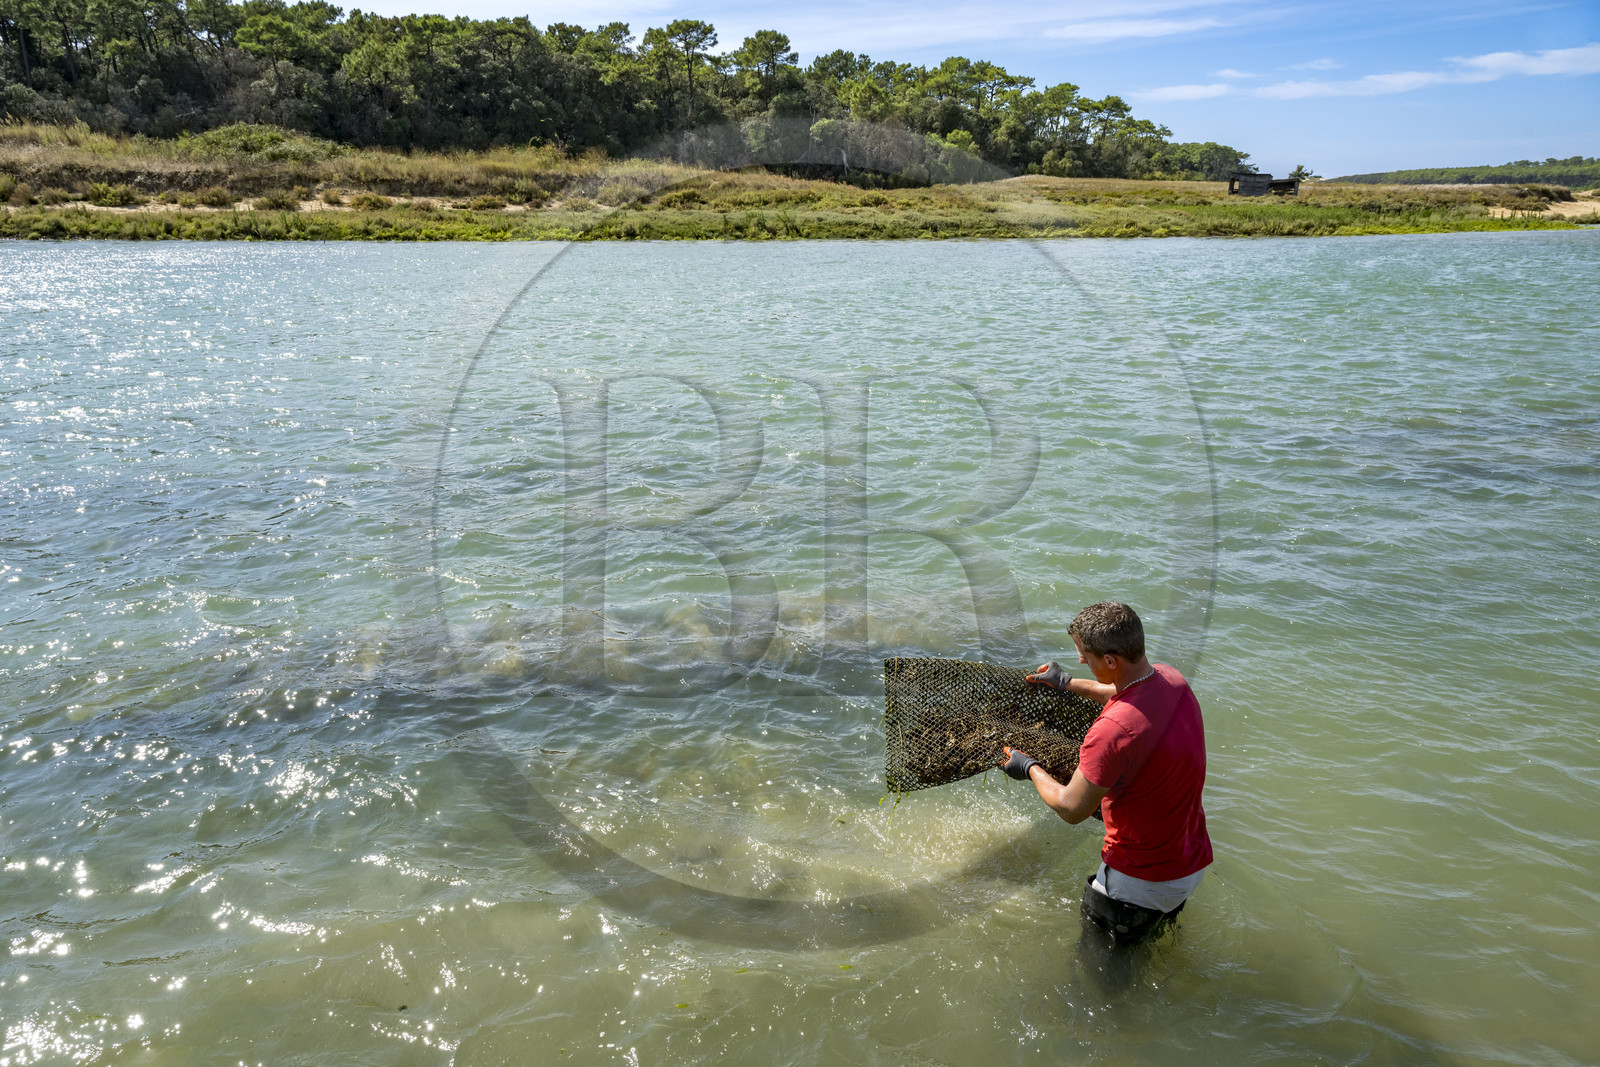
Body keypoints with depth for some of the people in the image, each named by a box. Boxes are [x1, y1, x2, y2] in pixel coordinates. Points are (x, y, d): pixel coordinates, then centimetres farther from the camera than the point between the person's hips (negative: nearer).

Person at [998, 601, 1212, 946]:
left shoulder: (1114, 730, -33)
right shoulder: (1169, 678, -8)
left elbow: (1071, 809, -20)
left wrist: (1030, 768, -4)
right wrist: (1067, 683, 24)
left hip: (1144, 881, -7)